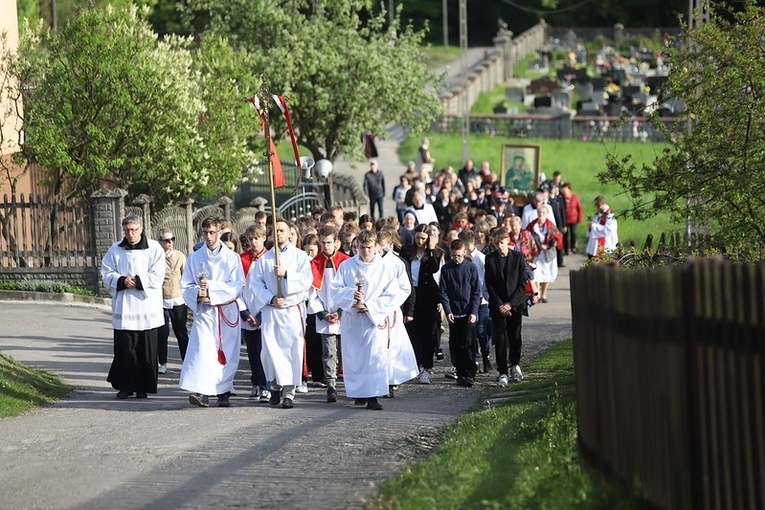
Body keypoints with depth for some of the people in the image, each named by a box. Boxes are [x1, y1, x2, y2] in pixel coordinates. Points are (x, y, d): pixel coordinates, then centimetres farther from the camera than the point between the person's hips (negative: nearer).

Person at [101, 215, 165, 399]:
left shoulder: (154, 249, 2)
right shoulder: (115, 250, 9)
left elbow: (157, 276, -5)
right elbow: (106, 274, 4)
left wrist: (137, 281, -14)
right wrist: (122, 281, -13)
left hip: (147, 307, -2)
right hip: (123, 307, 2)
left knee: (146, 350, 1)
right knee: (124, 349, -2)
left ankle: (143, 387, 9)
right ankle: (126, 386, 6)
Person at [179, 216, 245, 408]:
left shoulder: (232, 258, 3)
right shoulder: (195, 258, 7)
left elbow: (237, 286, -5)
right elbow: (186, 286, 6)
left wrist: (211, 286, -14)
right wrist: (198, 293, -15)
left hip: (227, 311, 0)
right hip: (203, 312, 0)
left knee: (226, 353, 4)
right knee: (201, 349, -17)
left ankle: (223, 392, 16)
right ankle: (201, 391, -25)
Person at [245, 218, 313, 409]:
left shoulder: (300, 256, 6)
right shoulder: (264, 259, 11)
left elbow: (306, 280, -4)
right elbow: (255, 283, 5)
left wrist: (286, 274, -16)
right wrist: (271, 299, -9)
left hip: (293, 309, -1)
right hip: (270, 310, 1)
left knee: (293, 350, -5)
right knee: (270, 350, -6)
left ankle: (289, 392, 0)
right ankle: (276, 386, 15)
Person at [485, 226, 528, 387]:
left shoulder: (518, 257, 1)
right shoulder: (490, 259, 1)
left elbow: (522, 283, -2)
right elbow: (489, 285, -1)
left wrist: (510, 303, -10)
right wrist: (499, 304, -10)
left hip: (515, 304, 1)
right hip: (497, 305, -1)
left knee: (515, 336, 7)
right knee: (500, 338, -7)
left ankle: (514, 364, 32)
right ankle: (503, 373, -4)